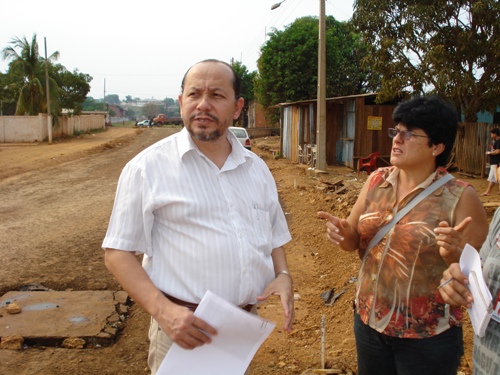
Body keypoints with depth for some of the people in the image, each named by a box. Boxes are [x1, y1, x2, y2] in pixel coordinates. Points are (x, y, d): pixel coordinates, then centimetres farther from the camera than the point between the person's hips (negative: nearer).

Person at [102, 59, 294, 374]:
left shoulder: (257, 168, 6)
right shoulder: (149, 167, -9)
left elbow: (275, 236, 16)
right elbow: (118, 251, -8)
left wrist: (283, 275, -4)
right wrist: (163, 310, -20)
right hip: (185, 327, -4)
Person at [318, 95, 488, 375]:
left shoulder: (460, 197, -14)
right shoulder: (377, 180, -1)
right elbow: (354, 242, 6)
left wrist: (454, 256, -30)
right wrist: (341, 231, -15)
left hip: (427, 337, -4)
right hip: (369, 321, 4)